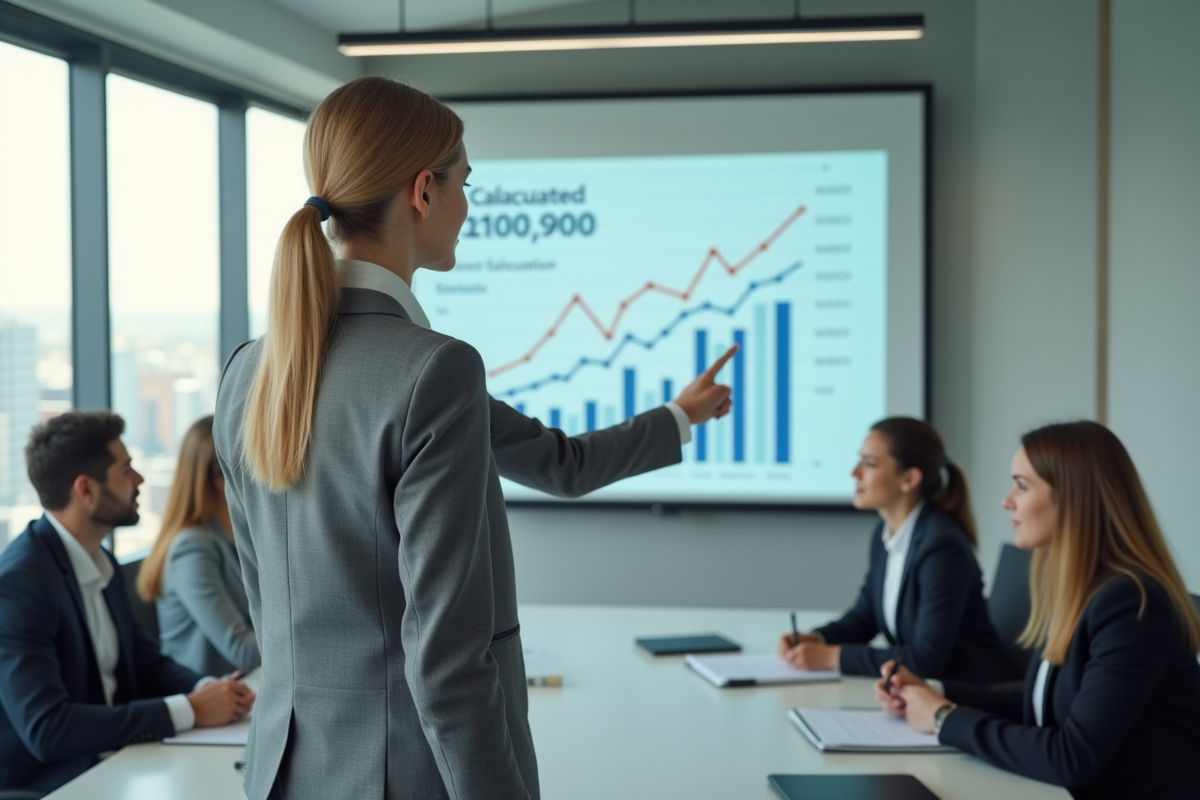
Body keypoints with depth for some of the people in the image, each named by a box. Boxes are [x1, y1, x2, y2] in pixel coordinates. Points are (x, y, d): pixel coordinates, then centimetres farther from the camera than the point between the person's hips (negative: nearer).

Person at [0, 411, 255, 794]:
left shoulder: (101, 563, 7)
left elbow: (147, 662, 16)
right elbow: (46, 729, -26)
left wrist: (205, 689, -6)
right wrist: (189, 710, -22)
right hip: (49, 782, -8)